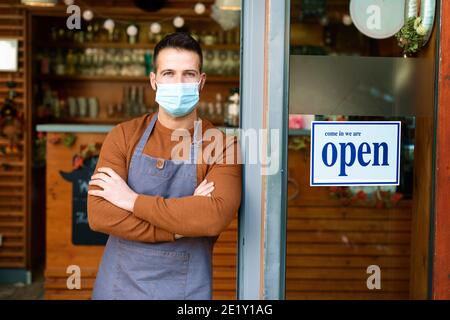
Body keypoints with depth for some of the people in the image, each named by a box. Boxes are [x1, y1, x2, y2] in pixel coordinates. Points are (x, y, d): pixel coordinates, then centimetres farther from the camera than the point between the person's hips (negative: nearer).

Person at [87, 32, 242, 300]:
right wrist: (181, 222, -19)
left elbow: (215, 217, -24)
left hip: (187, 287, -1)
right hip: (120, 283, 2)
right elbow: (98, 214, -13)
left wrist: (134, 201, -19)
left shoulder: (221, 145, -8)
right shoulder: (123, 136, -3)